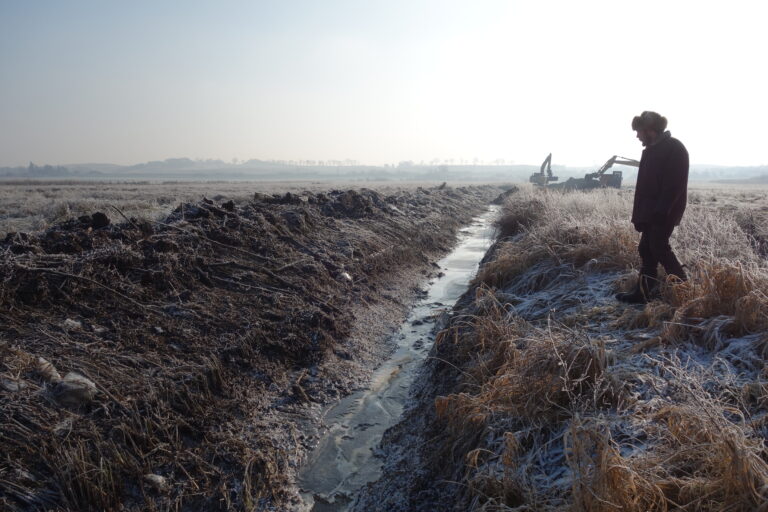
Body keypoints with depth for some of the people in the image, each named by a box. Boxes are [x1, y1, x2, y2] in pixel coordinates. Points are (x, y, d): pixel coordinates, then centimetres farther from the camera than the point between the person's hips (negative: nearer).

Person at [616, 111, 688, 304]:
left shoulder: (674, 148, -11)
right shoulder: (651, 150, 15)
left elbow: (674, 184, -19)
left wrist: (661, 211, -23)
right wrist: (639, 214, 11)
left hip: (663, 213, -9)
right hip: (650, 212, 9)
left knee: (659, 247, -7)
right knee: (646, 248, 8)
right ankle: (642, 292, 12)